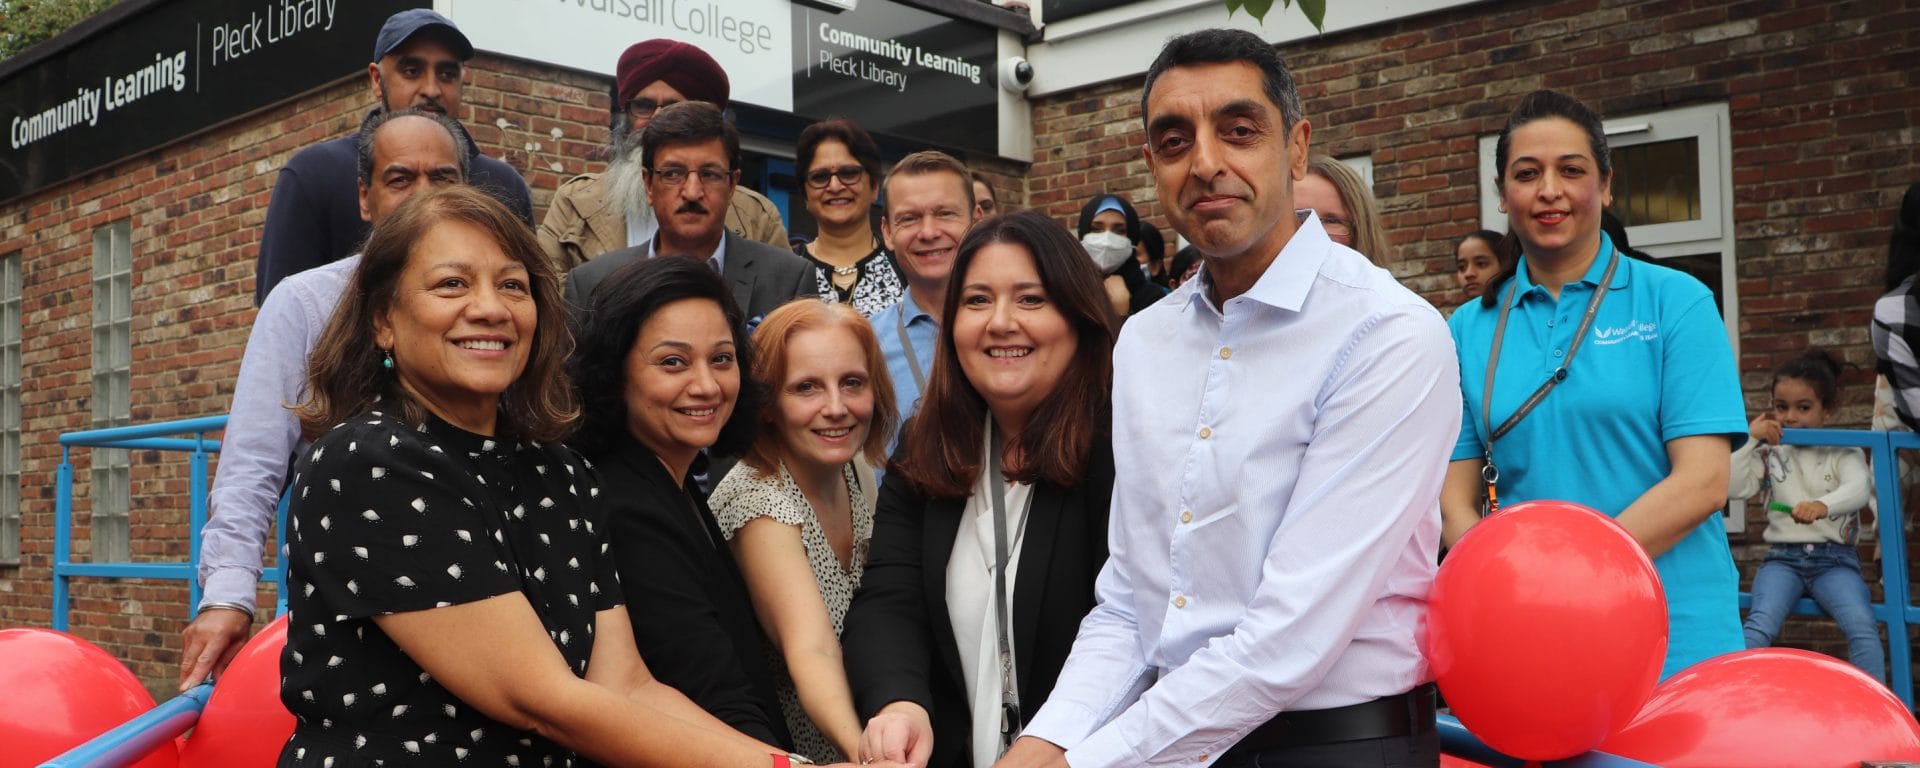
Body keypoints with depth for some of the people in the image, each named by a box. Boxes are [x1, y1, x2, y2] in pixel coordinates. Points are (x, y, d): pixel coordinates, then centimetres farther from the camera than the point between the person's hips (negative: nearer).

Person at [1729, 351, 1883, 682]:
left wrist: (1823, 505, -38)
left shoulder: (1844, 453, 6)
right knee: (1759, 624, -26)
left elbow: (1859, 488, -16)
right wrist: (1750, 440, -3)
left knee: (1863, 626, -26)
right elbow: (1731, 488, 1)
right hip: (1783, 557, 1)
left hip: (1835, 558, -1)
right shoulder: (1770, 454, 13)